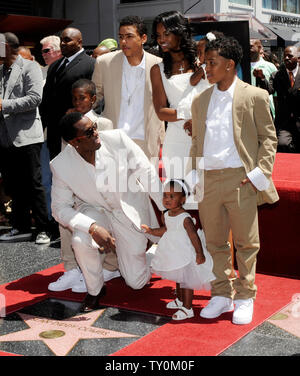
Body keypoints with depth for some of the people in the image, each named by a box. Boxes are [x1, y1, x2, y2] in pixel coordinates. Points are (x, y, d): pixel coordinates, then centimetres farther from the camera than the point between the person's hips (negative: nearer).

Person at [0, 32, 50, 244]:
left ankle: (43, 230, 5)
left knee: (33, 185, -3)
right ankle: (21, 228, 19)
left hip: (26, 136, -7)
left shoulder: (30, 67, -3)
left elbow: (35, 98, -15)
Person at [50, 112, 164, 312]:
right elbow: (61, 208, -15)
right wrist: (93, 228, -32)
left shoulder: (117, 138, -22)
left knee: (137, 282, 0)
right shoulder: (61, 166, -21)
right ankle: (94, 290, -3)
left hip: (130, 211, 0)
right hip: (95, 211, 0)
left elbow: (146, 172, -12)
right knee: (81, 242, -35)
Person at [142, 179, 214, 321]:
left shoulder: (185, 218, -24)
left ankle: (187, 309, 7)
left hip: (185, 256, -8)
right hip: (173, 255, 8)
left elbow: (194, 236, -21)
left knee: (185, 282, -1)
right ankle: (180, 300, 44)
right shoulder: (166, 216, 0)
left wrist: (200, 254, -20)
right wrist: (151, 231, 4)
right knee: (178, 280, 25)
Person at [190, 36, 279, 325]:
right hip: (208, 180, 4)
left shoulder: (254, 96, 1)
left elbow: (268, 138, 1)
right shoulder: (200, 100, 14)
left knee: (246, 242, 4)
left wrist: (260, 174, -8)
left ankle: (245, 297, 18)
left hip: (240, 179, -4)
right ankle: (221, 295, 24)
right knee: (215, 242, 10)